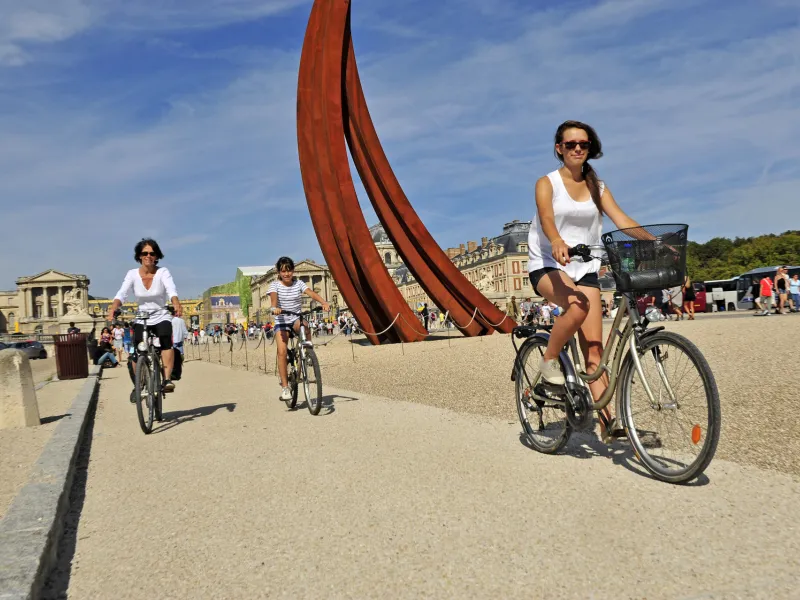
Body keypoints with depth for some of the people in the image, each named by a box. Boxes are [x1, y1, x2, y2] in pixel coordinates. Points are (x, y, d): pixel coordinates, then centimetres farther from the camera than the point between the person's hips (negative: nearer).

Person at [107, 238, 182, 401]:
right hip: (141, 318, 2)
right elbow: (122, 293, -16)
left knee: (165, 340, -30)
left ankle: (167, 379, -30)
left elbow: (172, 290, -25)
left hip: (162, 316, -2)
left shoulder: (163, 272, -8)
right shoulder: (132, 274, -4)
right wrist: (113, 308, -36)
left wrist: (176, 304, -46)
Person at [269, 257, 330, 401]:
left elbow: (311, 293, -16)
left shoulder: (298, 283, 1)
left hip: (297, 318, 1)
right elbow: (273, 297, -23)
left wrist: (324, 302, -36)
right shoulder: (275, 285, -3)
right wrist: (275, 308, -47)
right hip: (281, 321, -1)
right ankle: (285, 387, -10)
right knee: (282, 352, -17)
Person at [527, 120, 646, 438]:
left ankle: (607, 423, -4)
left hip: (585, 269, 4)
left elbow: (622, 220, 0)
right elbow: (546, 218, -21)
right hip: (547, 266, -4)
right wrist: (557, 242, -43)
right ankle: (549, 360, -12)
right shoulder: (547, 183, -1)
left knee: (594, 349, -5)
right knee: (578, 305, -36)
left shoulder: (597, 187, 12)